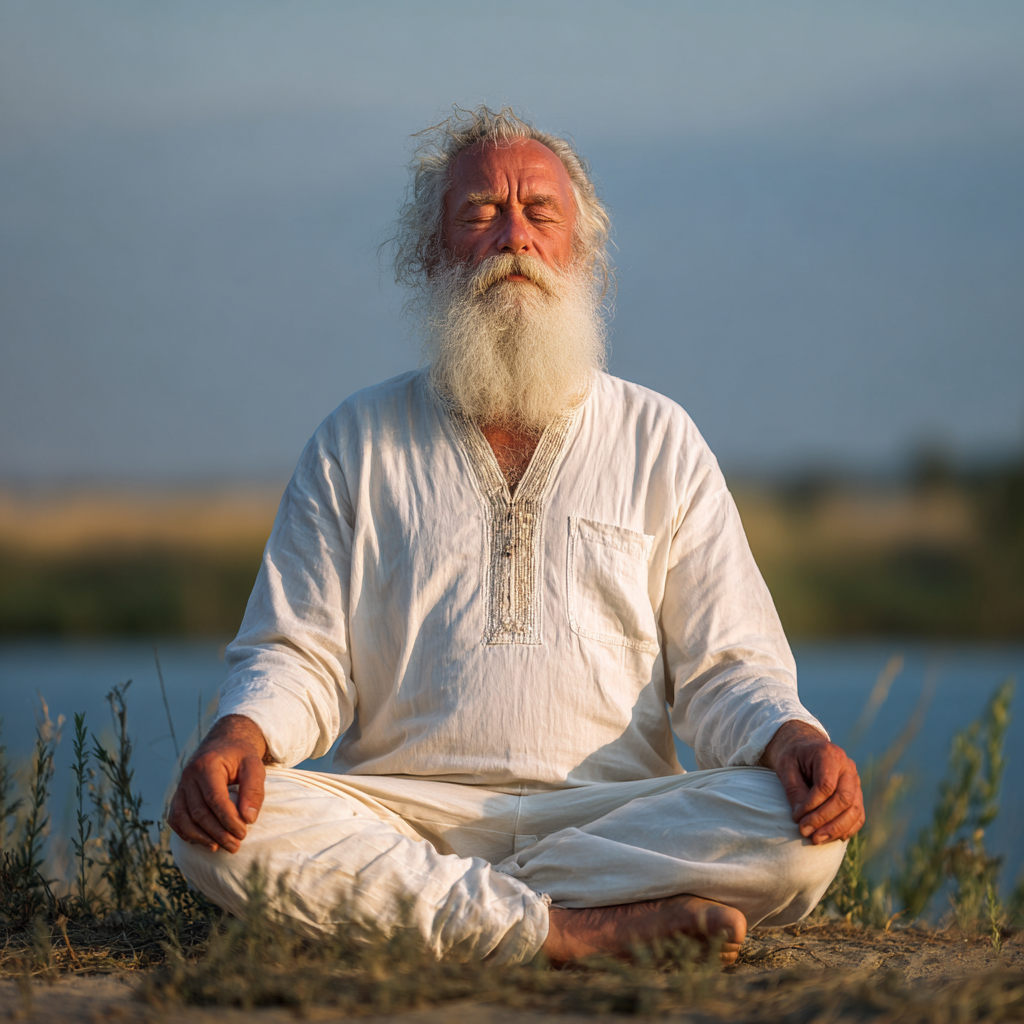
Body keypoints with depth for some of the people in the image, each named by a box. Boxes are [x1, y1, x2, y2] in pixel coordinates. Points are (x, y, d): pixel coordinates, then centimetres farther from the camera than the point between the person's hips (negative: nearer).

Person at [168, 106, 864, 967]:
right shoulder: (357, 442, 14)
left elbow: (722, 669, 9)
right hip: (404, 816, 0)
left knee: (800, 831, -29)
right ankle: (573, 932, -31)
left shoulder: (658, 442, 14)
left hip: (613, 813, 0)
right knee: (219, 825, -30)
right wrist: (243, 731, -15)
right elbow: (301, 657, 9)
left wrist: (789, 735, -14)